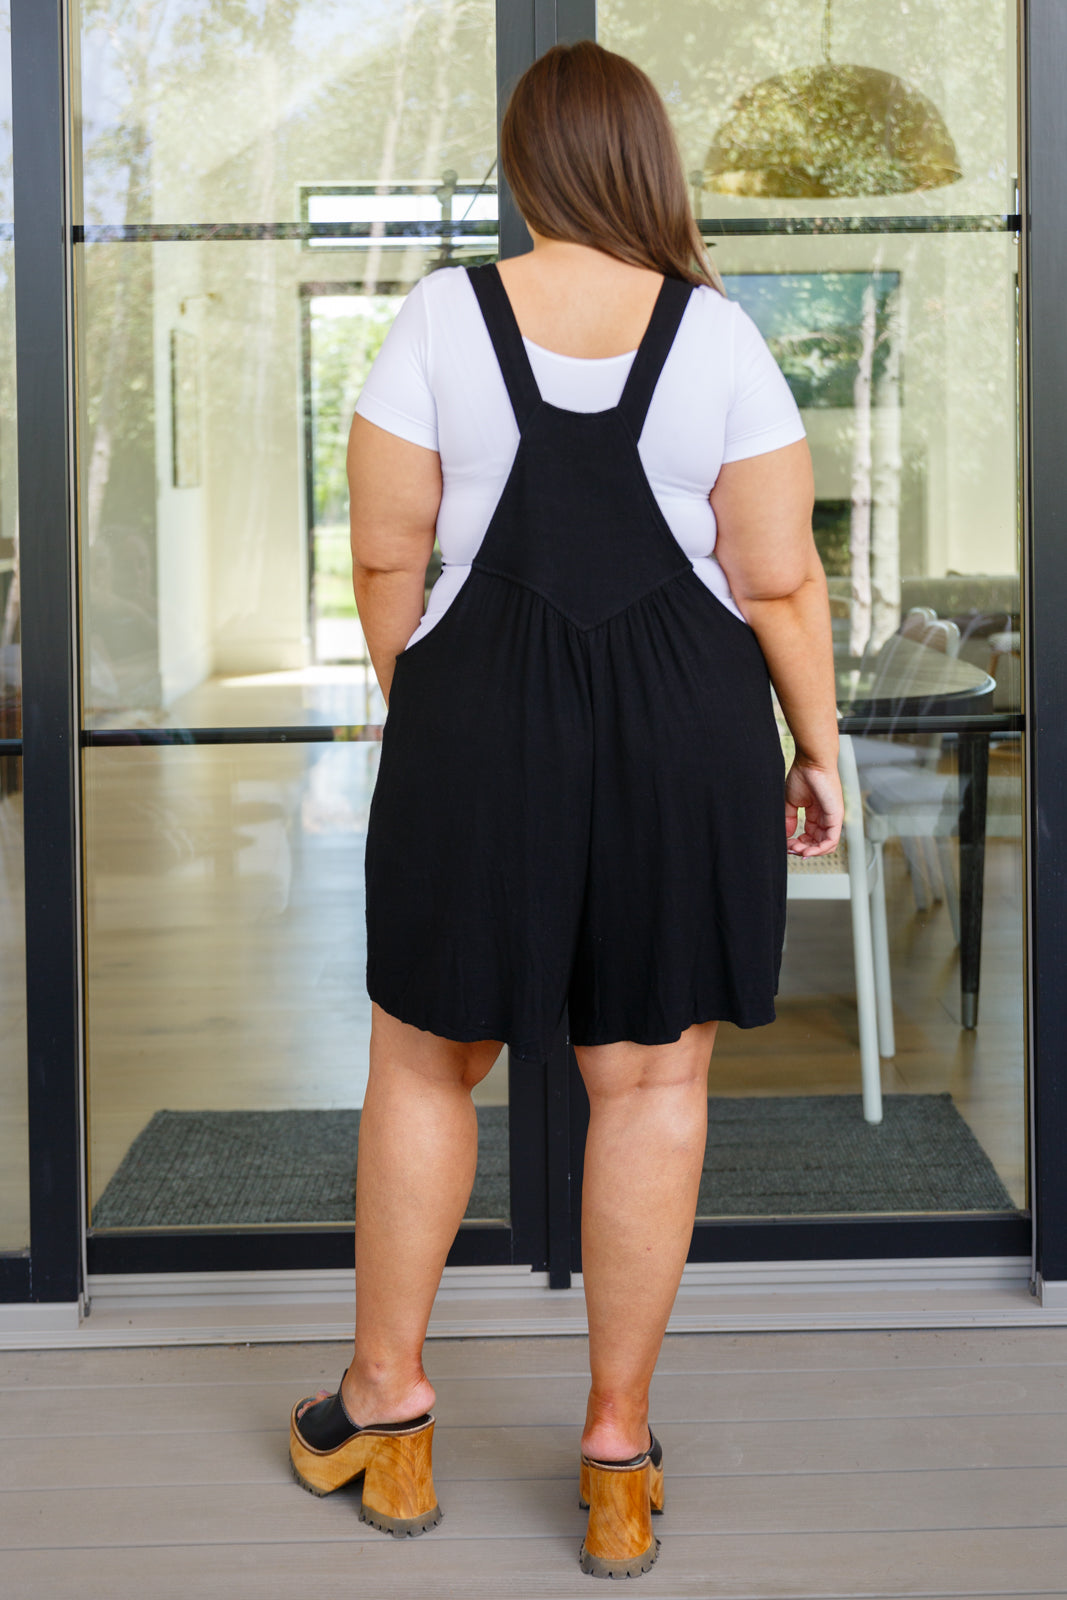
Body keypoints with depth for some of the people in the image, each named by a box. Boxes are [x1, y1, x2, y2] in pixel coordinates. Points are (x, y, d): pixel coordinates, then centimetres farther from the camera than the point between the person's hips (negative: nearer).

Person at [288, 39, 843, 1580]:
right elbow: (780, 582, -4)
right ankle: (619, 1453, 20)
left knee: (426, 1056, 17)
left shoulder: (442, 315, -3)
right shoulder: (718, 335, -4)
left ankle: (386, 1406, 28)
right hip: (687, 729, 0)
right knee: (656, 1077, 10)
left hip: (481, 719, 0)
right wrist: (818, 749, 9)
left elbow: (385, 556, -1)